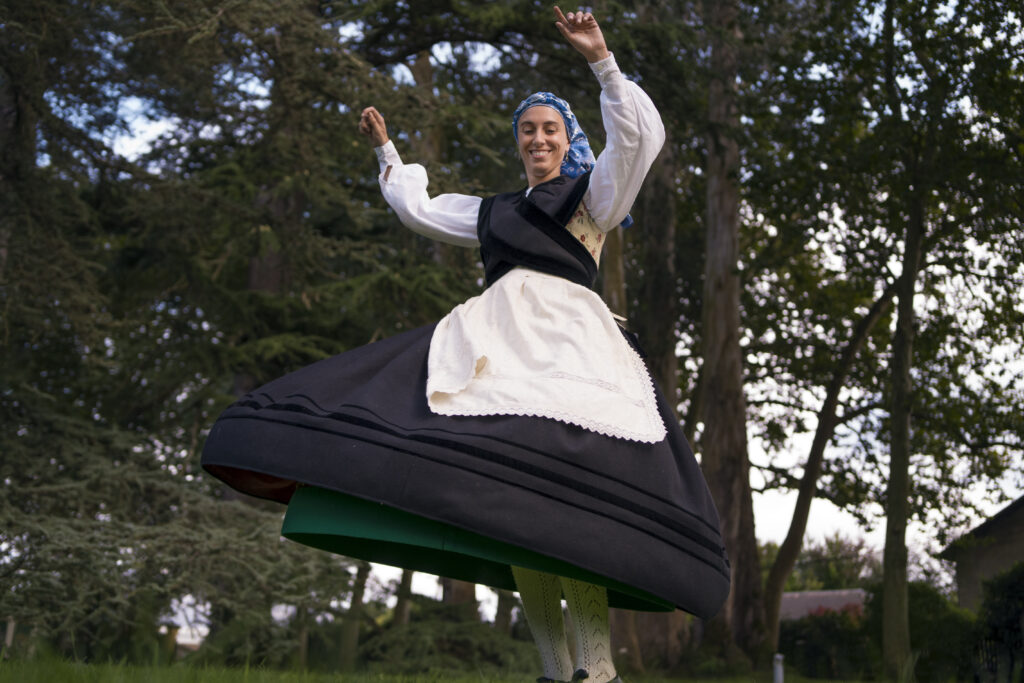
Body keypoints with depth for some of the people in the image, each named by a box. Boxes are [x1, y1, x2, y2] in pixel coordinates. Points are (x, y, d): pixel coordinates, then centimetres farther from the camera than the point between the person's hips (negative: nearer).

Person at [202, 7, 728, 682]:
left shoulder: (591, 194, 17)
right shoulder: (493, 210, 32)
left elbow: (640, 138, 2)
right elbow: (419, 208, 42)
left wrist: (603, 63, -1)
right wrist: (387, 151, 46)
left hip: (565, 340, -6)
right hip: (496, 342, 6)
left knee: (556, 470, -29)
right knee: (504, 484, -12)